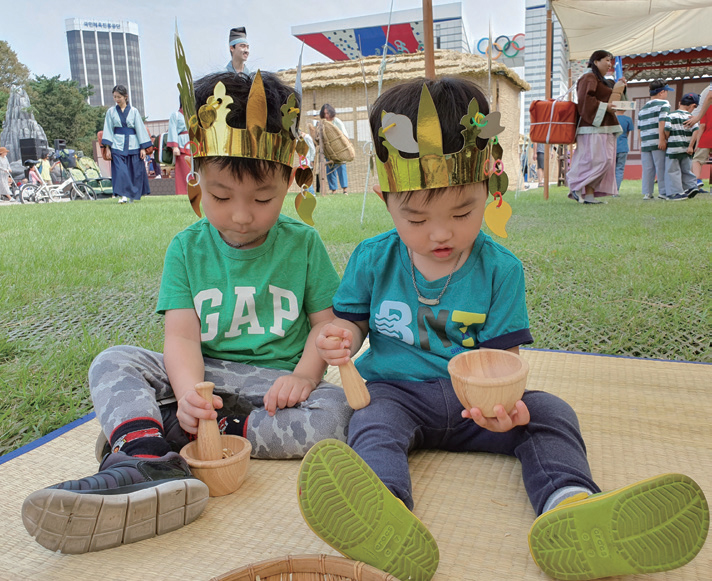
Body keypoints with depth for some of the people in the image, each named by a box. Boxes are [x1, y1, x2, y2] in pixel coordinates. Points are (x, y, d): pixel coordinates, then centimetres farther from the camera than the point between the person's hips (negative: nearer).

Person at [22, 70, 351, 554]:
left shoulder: (303, 243, -1)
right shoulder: (187, 248, 1)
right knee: (113, 362, -14)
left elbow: (327, 321, -1)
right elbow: (181, 335, -8)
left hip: (275, 385, -1)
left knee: (336, 412, -31)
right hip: (203, 375, 2)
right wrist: (189, 391, -29)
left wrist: (305, 374, -20)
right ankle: (149, 463, -42)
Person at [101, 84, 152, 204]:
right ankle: (123, 195, -16)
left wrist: (143, 148, -2)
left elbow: (140, 129, 5)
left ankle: (133, 195, 17)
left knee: (135, 171, 3)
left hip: (133, 145, 0)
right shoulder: (111, 111, 8)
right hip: (117, 145, 0)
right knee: (120, 170, -13)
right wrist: (107, 148, -3)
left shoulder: (133, 111, 6)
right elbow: (108, 130, 6)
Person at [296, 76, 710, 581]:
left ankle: (569, 505, -46)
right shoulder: (372, 260, -1)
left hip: (472, 402, 1)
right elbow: (354, 319, 11)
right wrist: (340, 339, -15)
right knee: (373, 424, -32)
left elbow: (502, 351, -6)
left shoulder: (500, 269, -4)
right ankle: (385, 515, -60)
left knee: (551, 413, -21)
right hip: (397, 391, 0)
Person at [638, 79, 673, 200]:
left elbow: (639, 128, 19)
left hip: (645, 143, 6)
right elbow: (662, 122, -13)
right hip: (658, 143, -6)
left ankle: (647, 193, 5)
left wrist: (641, 145, 22)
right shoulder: (664, 104, 0)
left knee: (647, 169, 7)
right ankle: (663, 192, 0)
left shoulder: (643, 108, 20)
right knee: (662, 168, -2)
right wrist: (662, 139, -16)